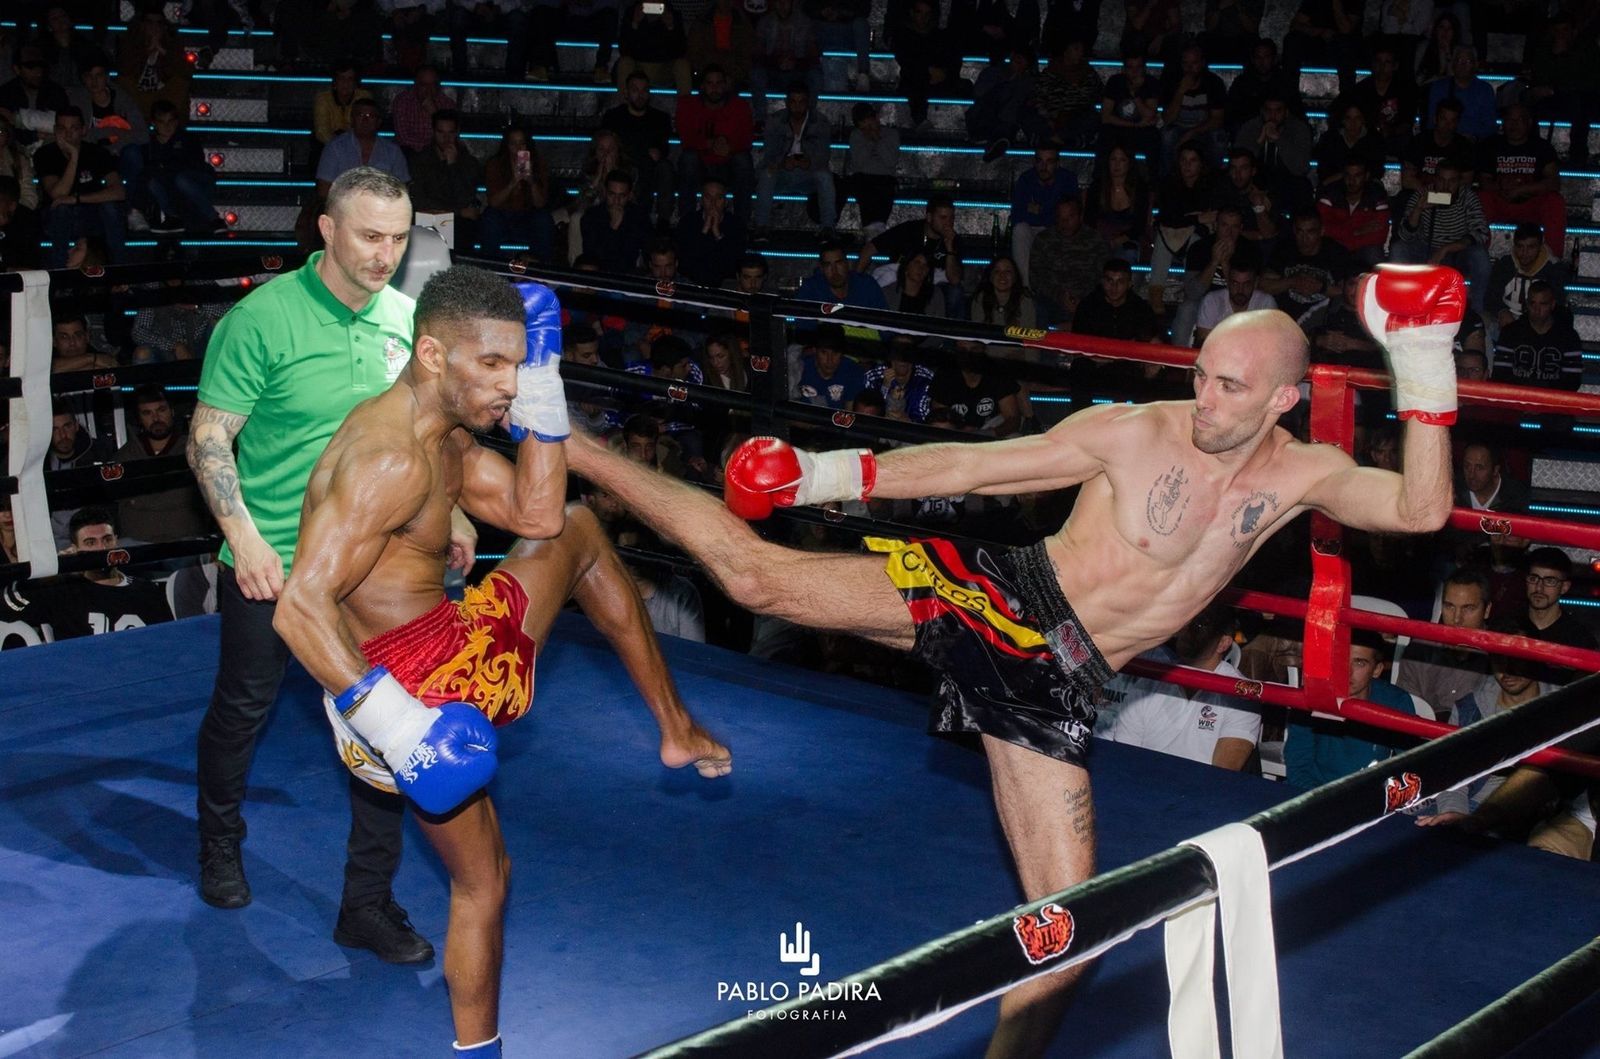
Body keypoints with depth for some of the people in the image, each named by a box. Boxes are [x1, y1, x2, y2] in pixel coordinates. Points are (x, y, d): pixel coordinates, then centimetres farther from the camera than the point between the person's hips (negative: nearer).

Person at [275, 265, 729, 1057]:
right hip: (408, 681, -10)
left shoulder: (447, 436, 6)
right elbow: (301, 608, -32)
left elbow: (535, 517, 8)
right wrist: (390, 717, -39)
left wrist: (542, 390, 0)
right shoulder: (390, 458, -26)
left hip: (460, 651, 10)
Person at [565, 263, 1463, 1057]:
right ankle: (564, 444, 2)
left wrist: (1423, 364, -17)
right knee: (757, 576, -13)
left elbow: (1423, 510, -12)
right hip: (999, 599, -3)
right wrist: (829, 474, -10)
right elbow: (967, 466, -6)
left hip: (1054, 687, 3)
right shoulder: (1133, 434, -8)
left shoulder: (1299, 474, 1)